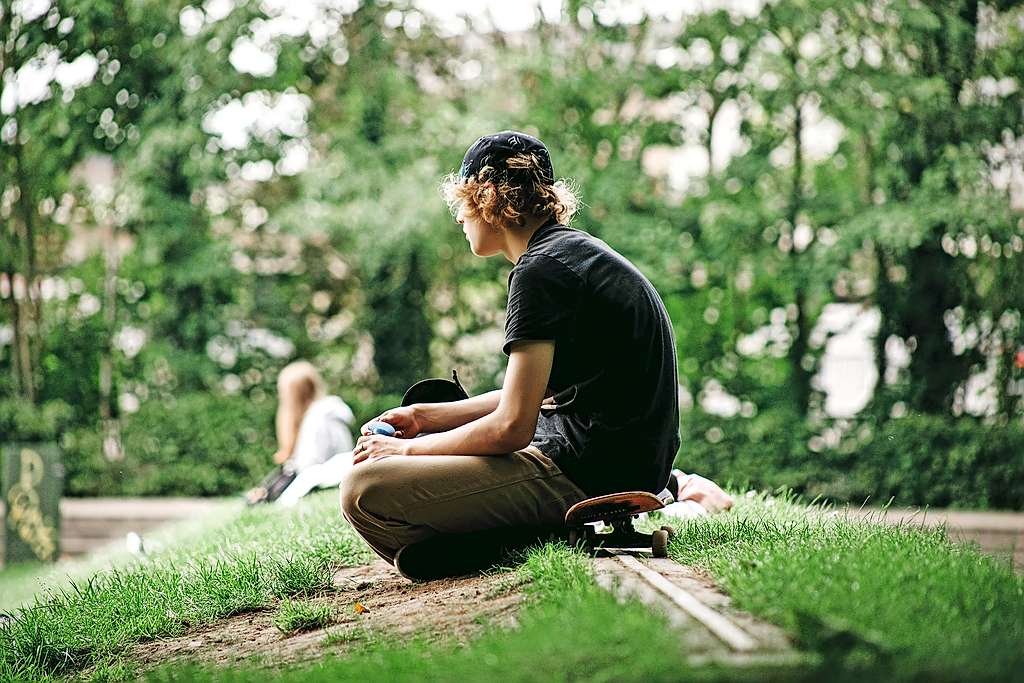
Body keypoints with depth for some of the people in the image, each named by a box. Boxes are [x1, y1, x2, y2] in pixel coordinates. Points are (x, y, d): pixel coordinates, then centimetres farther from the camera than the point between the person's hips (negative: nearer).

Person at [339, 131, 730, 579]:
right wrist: (422, 417, 20)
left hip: (585, 473, -10)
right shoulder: (578, 251, 18)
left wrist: (408, 449, -3)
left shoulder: (541, 269, -14)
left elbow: (512, 427, -18)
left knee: (365, 490, -20)